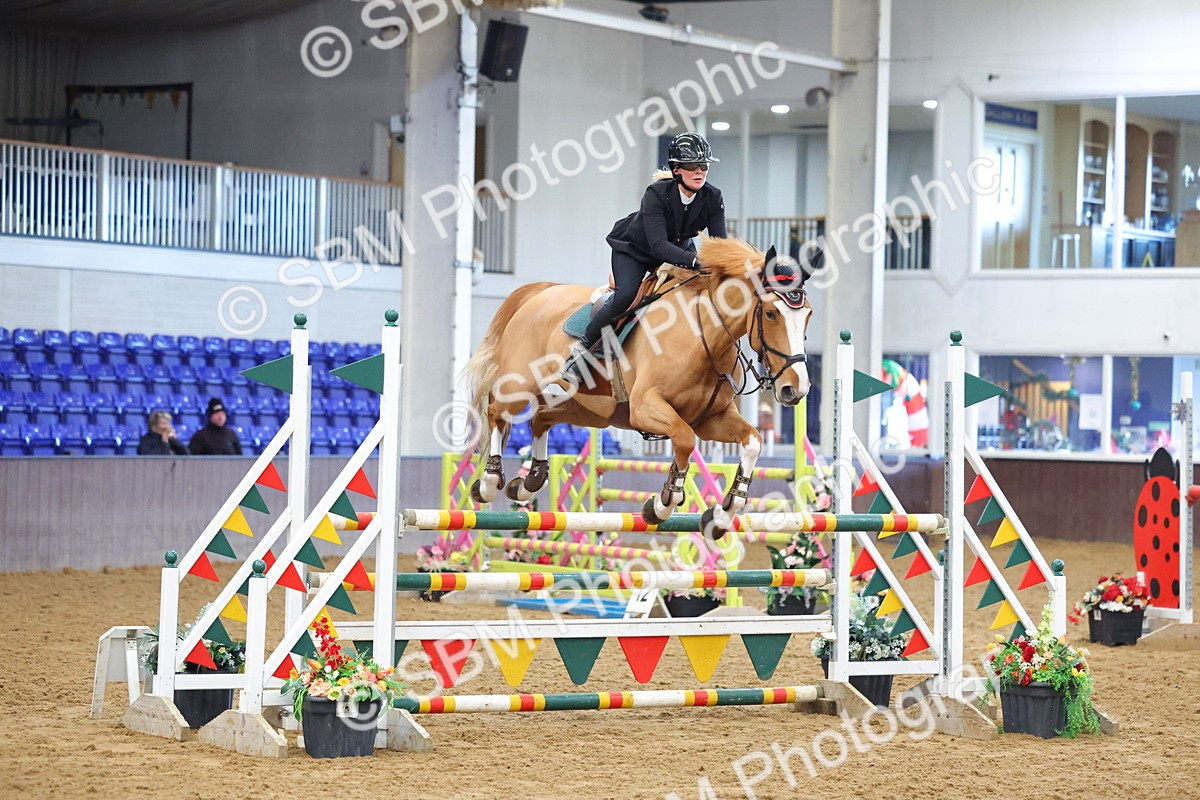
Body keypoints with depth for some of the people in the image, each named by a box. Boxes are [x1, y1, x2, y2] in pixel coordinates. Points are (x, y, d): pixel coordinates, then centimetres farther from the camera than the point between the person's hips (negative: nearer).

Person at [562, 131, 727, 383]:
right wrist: (696, 260, -58)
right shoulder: (656, 194, -33)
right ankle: (581, 349, -17)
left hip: (679, 250, 6)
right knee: (626, 294, -29)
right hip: (633, 248, -5)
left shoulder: (713, 198, -20)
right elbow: (659, 245, -42)